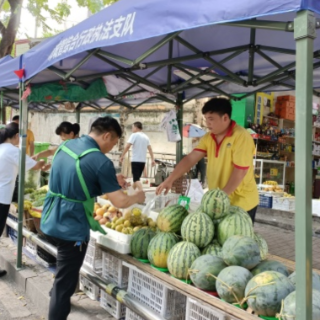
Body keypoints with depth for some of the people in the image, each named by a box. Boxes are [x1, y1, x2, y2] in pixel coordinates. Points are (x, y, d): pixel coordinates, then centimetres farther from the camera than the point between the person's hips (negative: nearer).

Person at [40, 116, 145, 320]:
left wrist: (111, 181, 17)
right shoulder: (101, 162, -20)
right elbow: (120, 202, -18)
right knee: (65, 284, 5)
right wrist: (137, 197, 4)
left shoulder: (66, 145, 4)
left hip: (50, 223, 9)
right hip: (71, 229, -9)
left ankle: (59, 299, 53)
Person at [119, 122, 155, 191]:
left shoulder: (134, 135, -6)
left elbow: (127, 146, -14)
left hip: (135, 160, -6)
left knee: (136, 179, -9)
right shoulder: (146, 136, 13)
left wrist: (122, 156, -8)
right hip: (143, 161, 7)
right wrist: (153, 160, 11)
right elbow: (150, 149, 11)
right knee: (136, 178, 17)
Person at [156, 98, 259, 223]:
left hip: (241, 204, -6)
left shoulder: (241, 137, -18)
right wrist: (169, 180, -14)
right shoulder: (208, 138, 2)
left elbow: (240, 171, -21)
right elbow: (191, 158, -4)